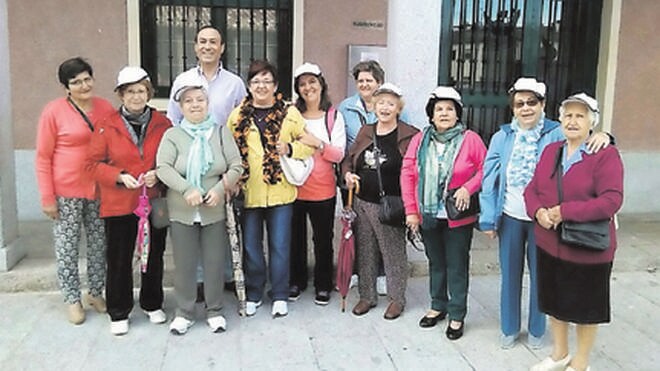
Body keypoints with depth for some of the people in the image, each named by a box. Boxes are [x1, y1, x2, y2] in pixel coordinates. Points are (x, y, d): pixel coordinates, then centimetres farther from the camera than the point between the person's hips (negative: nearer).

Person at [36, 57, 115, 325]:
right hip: (66, 192, -3)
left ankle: (96, 293, 29)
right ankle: (72, 299, 20)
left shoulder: (106, 108, 2)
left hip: (100, 190, 3)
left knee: (99, 243, 13)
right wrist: (47, 198, -8)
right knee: (67, 247, 6)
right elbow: (43, 157, -5)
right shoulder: (54, 111, -7)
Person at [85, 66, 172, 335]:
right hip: (119, 205, -1)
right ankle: (118, 313, 22)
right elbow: (92, 163, -1)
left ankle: (152, 305, 33)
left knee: (154, 256, 14)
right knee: (119, 260, 5)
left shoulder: (162, 124, 1)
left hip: (155, 202, 2)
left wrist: (159, 174, -12)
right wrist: (119, 177, -15)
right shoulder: (107, 127, -3)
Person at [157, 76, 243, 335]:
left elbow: (236, 167, 0)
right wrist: (187, 189, -24)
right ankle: (184, 312, 26)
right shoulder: (172, 135, 2)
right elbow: (163, 167, -11)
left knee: (215, 263, 8)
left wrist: (220, 188, -16)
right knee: (184, 264, 8)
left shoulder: (221, 132, 4)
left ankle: (215, 311, 26)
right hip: (182, 212, 0)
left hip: (215, 211, 0)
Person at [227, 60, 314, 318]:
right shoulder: (237, 115, 6)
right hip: (248, 192, 1)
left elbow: (310, 145, 6)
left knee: (280, 246, 6)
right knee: (250, 246, 10)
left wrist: (290, 149, -13)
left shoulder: (290, 113, 2)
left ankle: (280, 296, 21)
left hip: (280, 191, -1)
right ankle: (253, 295, 27)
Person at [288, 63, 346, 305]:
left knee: (323, 239, 9)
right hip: (294, 187, 1)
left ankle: (323, 285, 25)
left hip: (323, 189, -1)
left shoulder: (334, 116, 1)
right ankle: (296, 281, 31)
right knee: (296, 237, 13)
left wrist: (318, 143, -21)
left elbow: (339, 155, -5)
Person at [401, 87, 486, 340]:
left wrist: (468, 188, -20)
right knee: (436, 263, 19)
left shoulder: (470, 139, -8)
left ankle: (457, 315, 21)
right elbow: (407, 174, -1)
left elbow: (485, 169, -4)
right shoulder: (420, 140, 0)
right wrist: (411, 210, -5)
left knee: (457, 266, 7)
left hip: (458, 217, -3)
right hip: (428, 215, 3)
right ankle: (438, 306, 36)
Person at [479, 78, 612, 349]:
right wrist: (488, 219, -1)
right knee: (510, 275, 13)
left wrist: (602, 136, -35)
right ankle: (509, 329, 31)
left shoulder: (557, 134, -5)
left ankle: (536, 330, 32)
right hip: (510, 217, 2)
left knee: (540, 275, 11)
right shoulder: (502, 137, 0)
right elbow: (490, 179, 1)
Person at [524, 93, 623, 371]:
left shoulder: (606, 155, -12)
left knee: (585, 307, 12)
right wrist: (538, 211, -15)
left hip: (588, 249, -5)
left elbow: (612, 200, -21)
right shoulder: (550, 151, 7)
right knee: (555, 301, 19)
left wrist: (565, 211, -25)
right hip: (549, 244, 6)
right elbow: (532, 189, 7)